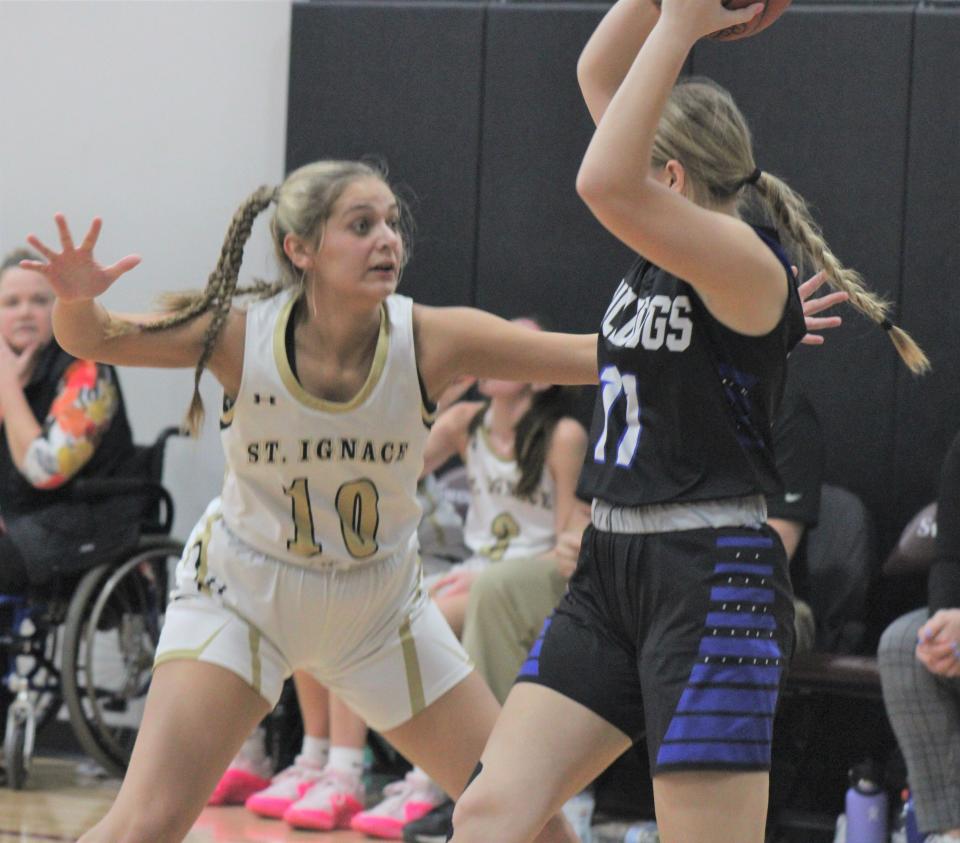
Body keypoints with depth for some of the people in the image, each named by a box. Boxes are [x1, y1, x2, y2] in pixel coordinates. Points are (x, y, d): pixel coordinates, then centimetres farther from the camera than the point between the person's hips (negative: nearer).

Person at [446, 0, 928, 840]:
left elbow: (605, 185, -31)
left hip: (714, 585, -9)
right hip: (611, 572, 9)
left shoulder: (746, 265, -14)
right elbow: (599, 76, 13)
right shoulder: (663, 246, 10)